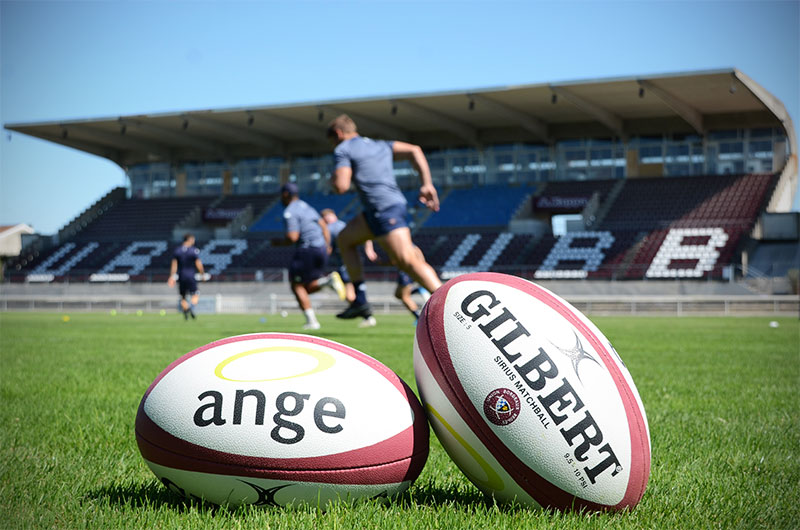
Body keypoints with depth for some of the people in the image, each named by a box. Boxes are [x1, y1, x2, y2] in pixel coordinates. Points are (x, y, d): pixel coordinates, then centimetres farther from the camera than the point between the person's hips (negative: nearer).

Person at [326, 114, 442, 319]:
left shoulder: (343, 150, 2)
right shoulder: (380, 145, 24)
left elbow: (341, 186, -11)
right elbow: (414, 151, 13)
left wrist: (333, 179, 13)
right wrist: (426, 184, 7)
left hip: (385, 210, -9)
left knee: (407, 261, -16)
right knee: (345, 239, 21)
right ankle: (360, 301, 17)